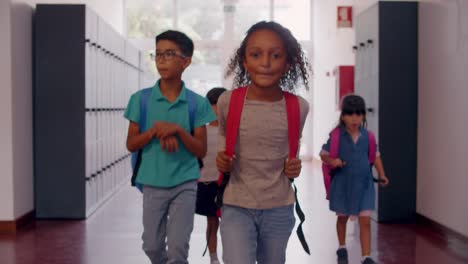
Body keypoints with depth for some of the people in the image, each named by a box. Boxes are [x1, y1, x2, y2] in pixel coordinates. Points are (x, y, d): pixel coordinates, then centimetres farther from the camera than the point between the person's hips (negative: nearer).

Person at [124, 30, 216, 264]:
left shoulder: (197, 103, -5)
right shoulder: (141, 98, -3)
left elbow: (201, 151, -4)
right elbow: (131, 144, 0)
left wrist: (178, 130, -20)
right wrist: (155, 130, -18)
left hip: (184, 184, -1)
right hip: (152, 184, 2)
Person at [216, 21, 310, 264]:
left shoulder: (299, 107, -7)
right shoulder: (227, 102, -10)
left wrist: (293, 167, -7)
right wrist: (222, 160, -8)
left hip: (279, 209, 2)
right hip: (236, 207, -2)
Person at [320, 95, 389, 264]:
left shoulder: (367, 136, -4)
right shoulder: (336, 136, -10)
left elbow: (375, 156, 8)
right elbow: (323, 154, -2)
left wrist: (381, 174, -3)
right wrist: (332, 161, -23)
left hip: (364, 184, 1)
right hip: (342, 184, -1)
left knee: (365, 221, -4)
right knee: (342, 217, 18)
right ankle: (342, 248, 39)